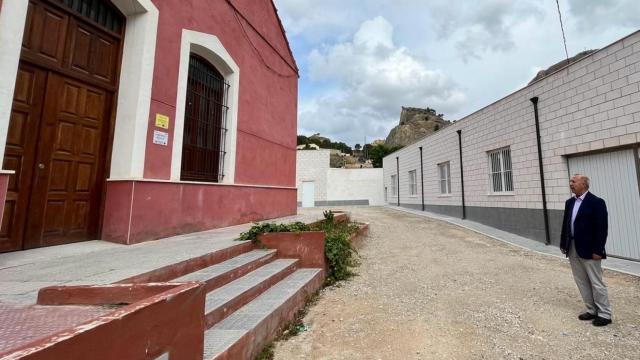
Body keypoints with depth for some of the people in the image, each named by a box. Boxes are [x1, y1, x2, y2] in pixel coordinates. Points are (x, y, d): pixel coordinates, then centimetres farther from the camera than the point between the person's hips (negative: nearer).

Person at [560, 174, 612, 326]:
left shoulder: (597, 202, -11)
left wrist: (598, 250, -16)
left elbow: (601, 228, -14)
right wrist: (563, 244, 10)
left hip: (589, 250, -6)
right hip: (572, 249, 7)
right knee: (582, 282, 14)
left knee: (596, 283, 5)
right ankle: (592, 311, 26)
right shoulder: (569, 202, 9)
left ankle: (604, 314, 20)